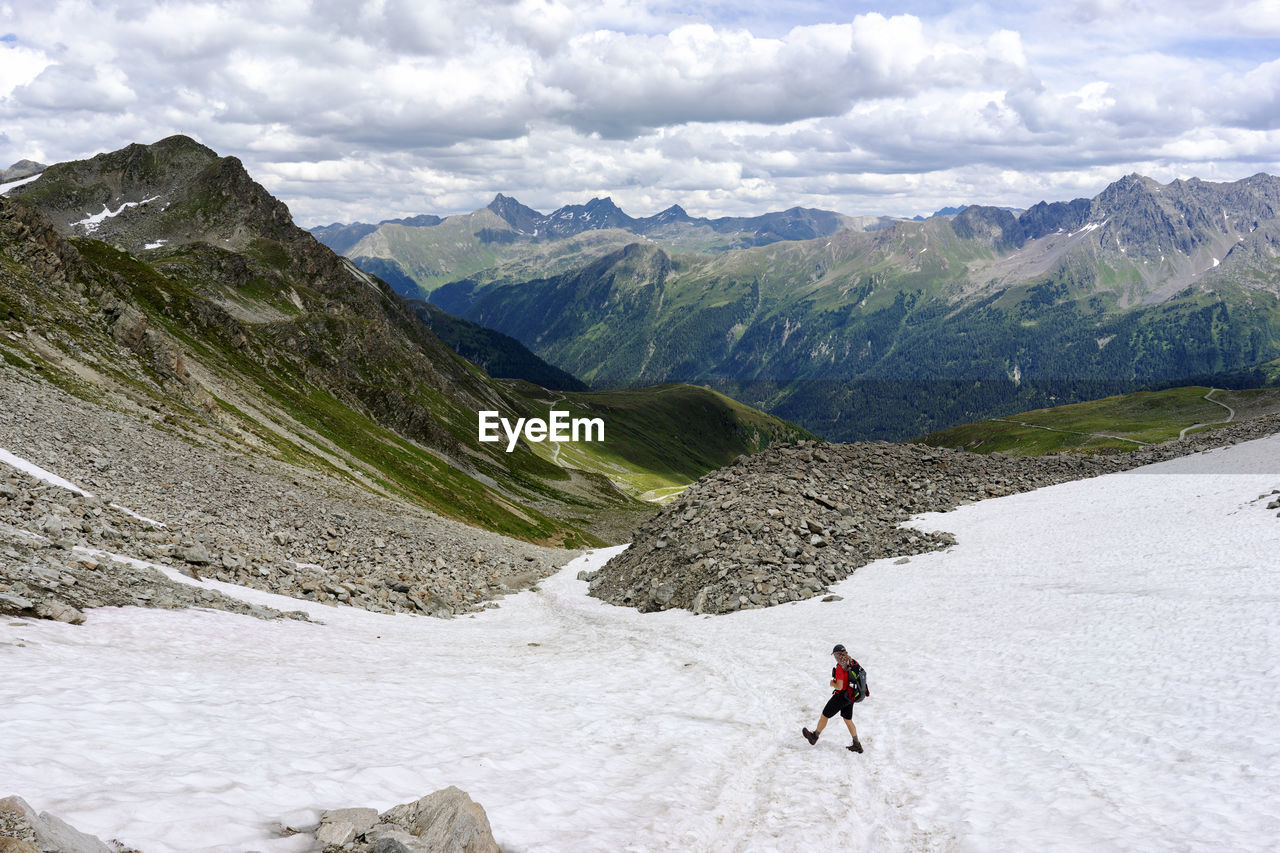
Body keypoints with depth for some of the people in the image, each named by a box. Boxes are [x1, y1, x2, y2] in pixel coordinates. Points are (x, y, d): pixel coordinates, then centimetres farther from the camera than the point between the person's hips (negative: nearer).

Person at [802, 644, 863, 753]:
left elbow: (839, 686, -27)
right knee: (848, 720, 21)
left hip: (841, 697, -7)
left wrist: (832, 683, -6)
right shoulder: (852, 663, -2)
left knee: (824, 715, 13)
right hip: (851, 697, 7)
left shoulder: (840, 667, -25)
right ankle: (857, 745, 22)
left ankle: (814, 737, 30)